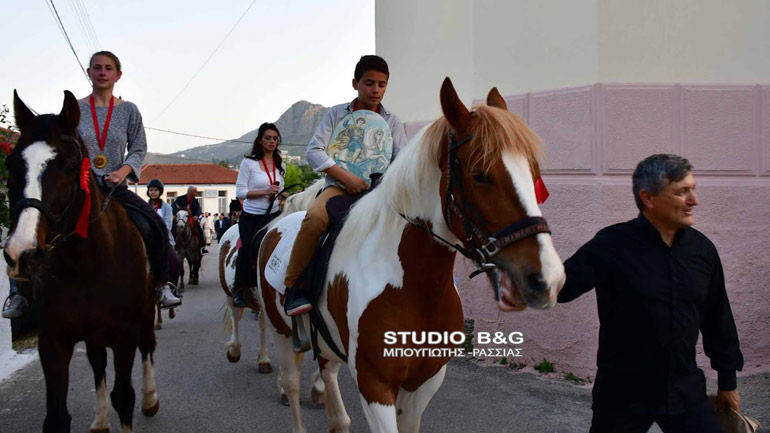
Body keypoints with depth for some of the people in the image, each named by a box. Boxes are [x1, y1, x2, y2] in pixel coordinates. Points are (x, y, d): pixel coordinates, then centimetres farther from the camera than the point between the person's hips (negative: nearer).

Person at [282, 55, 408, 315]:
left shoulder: (392, 122, 13)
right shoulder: (337, 114, 8)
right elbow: (314, 151, -3)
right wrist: (345, 177, -16)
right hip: (340, 185, -2)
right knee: (315, 218, -34)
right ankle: (291, 287, -21)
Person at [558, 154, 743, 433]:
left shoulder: (702, 248, 2)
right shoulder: (612, 245, -13)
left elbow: (718, 319, 10)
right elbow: (559, 287, -16)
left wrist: (728, 380, 15)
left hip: (686, 391, 4)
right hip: (623, 395, -4)